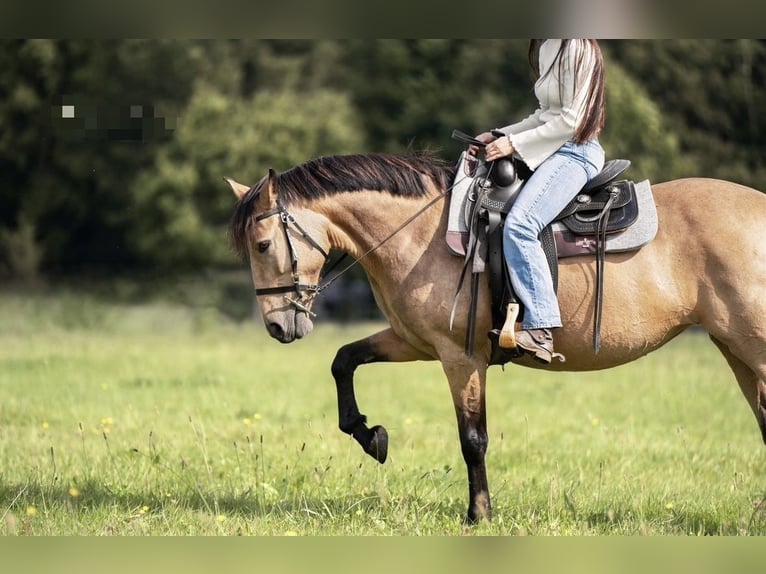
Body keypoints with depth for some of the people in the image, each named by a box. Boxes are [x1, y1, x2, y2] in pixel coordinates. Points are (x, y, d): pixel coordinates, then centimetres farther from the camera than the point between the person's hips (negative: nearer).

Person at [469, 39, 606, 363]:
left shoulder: (577, 49, -12)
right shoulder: (549, 50, 17)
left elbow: (570, 120, -16)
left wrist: (515, 143, -15)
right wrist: (498, 136, 12)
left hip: (575, 151, -11)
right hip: (553, 151, 11)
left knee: (518, 225, -29)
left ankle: (540, 328, -33)